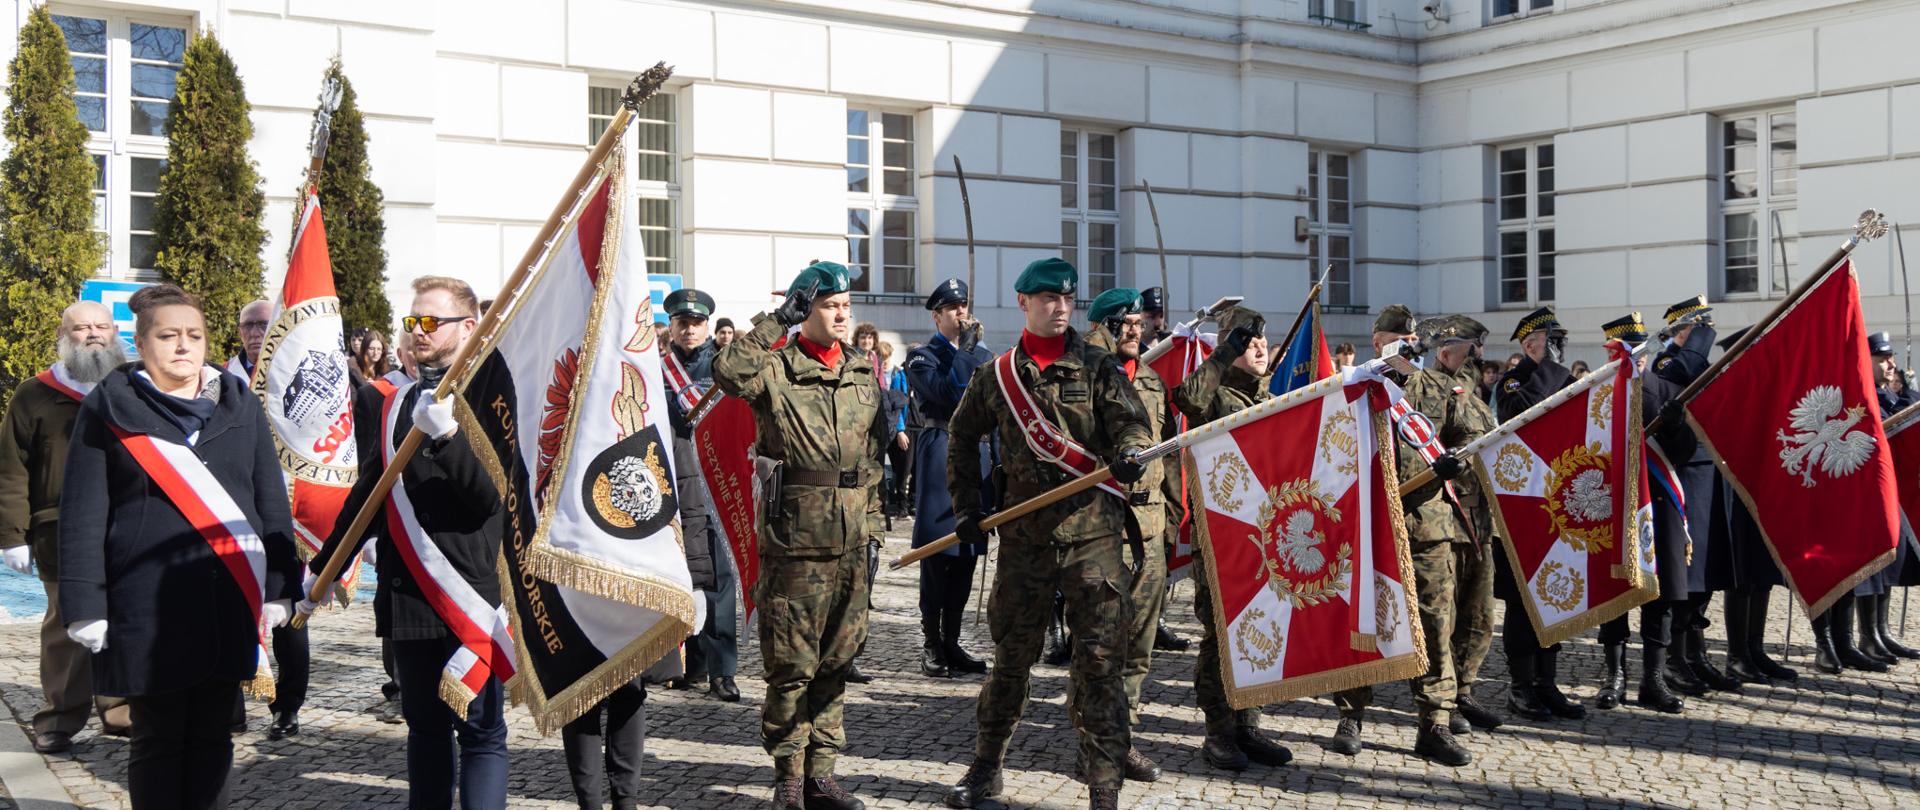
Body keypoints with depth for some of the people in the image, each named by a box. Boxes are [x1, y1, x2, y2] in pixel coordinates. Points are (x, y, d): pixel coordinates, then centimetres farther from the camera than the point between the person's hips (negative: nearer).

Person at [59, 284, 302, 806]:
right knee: (158, 739, 4)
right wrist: (85, 605, -6)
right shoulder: (109, 409, 2)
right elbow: (83, 515, 0)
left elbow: (272, 502, 10)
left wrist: (280, 586, 5)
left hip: (230, 600, 2)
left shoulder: (241, 406, 9)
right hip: (148, 604, -2)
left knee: (212, 738, 8)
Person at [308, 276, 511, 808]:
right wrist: (321, 570, 24)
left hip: (471, 595, -6)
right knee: (425, 728, 13)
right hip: (409, 595, 6)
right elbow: (367, 495, 23)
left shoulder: (489, 393, -4)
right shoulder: (397, 405, 15)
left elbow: (493, 494, -16)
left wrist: (447, 435, -30)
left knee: (481, 732, -3)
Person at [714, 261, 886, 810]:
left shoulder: (862, 372, 13)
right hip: (795, 536, -5)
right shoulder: (777, 368, -5)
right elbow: (729, 371, -27)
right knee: (792, 662, -1)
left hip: (850, 537, 6)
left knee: (837, 659, 11)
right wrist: (774, 322, -17)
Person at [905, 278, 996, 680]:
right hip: (940, 461, -5)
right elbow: (948, 392, -18)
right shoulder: (922, 357, 1)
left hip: (978, 462, 6)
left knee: (966, 557, 7)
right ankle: (931, 645, 3)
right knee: (936, 555, -4)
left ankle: (951, 642, 15)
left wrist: (999, 469, 13)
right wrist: (966, 348, -15)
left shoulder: (985, 356, 17)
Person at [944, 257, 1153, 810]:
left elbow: (1130, 422, -5)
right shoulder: (995, 375, 8)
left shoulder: (1098, 367, 2)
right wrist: (967, 507, 14)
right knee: (1011, 655, 11)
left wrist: (1129, 454, -28)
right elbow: (963, 439, 20)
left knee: (1098, 660, -3)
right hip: (1024, 535, 2)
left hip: (1092, 531, -2)